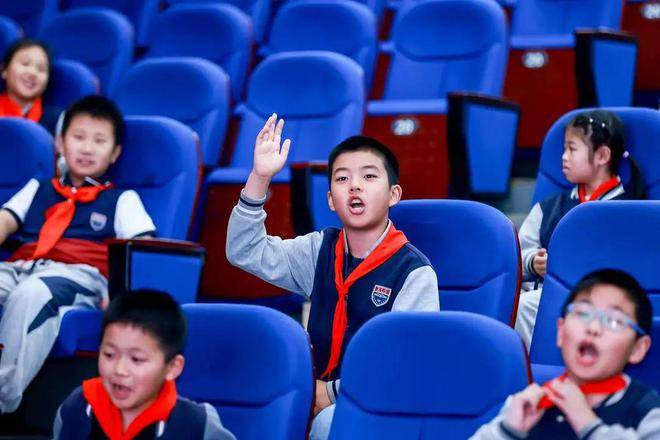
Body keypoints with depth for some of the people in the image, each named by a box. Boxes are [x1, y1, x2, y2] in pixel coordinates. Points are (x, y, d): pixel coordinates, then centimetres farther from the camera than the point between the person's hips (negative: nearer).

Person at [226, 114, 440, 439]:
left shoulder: (414, 272, -10)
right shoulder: (321, 250, 10)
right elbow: (245, 251, 8)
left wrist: (331, 392, -18)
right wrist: (260, 178, -4)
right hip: (322, 394, 6)